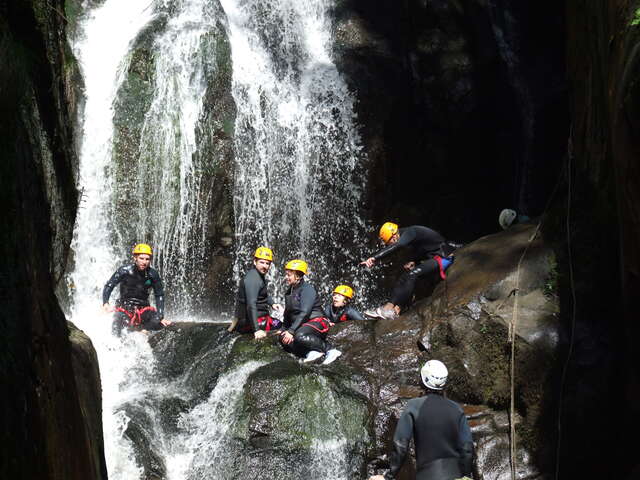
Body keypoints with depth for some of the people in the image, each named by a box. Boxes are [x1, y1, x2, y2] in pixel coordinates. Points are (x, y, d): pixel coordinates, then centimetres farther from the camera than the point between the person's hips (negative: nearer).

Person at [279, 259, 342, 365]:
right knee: (283, 339, -18)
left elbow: (304, 313, -21)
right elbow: (287, 313, 27)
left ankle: (329, 350, -24)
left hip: (317, 322, -8)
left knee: (299, 336, -38)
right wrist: (285, 329, 17)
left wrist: (291, 331, -27)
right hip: (301, 325, 8)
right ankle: (310, 352, -26)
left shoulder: (307, 289, -11)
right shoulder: (289, 292, 17)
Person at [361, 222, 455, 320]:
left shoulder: (410, 233, -20)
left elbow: (396, 246, -39)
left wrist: (375, 258, -48)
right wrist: (414, 262, 3)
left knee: (411, 275, -25)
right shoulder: (407, 235, 10)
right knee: (404, 277, 0)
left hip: (443, 258, -11)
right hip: (432, 258, 11)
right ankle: (396, 309, -11)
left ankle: (389, 308, -29)